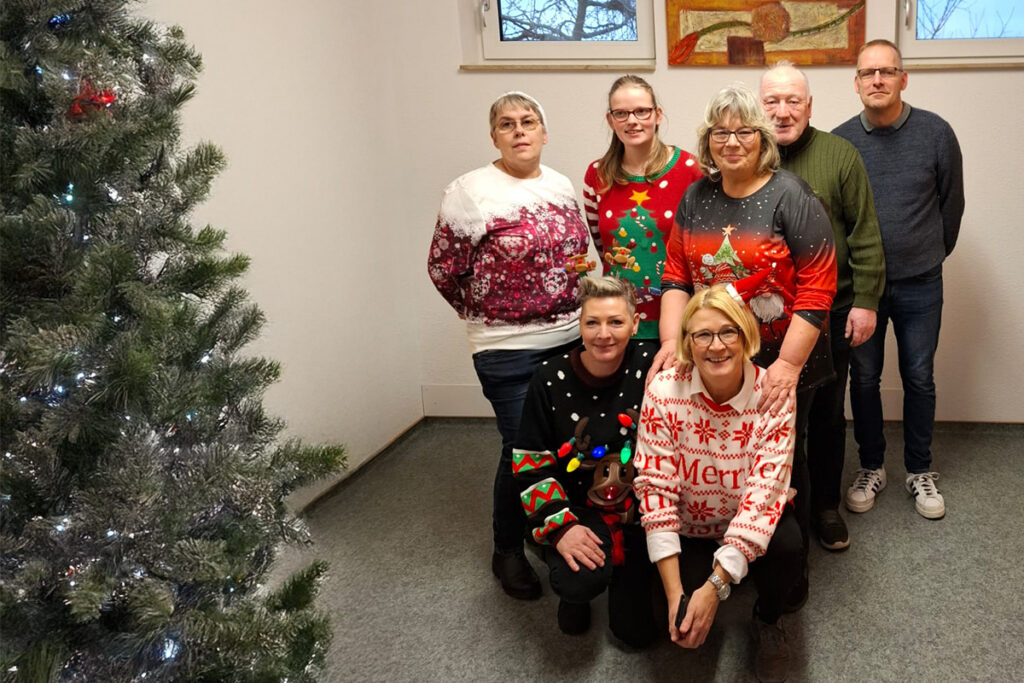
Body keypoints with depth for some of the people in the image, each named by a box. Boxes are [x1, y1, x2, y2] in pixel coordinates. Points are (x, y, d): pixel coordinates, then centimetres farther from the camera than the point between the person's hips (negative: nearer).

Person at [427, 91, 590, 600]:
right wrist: (488, 313, 2)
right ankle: (508, 552, 21)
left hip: (573, 338, 6)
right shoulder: (471, 192, -11)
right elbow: (444, 270, -7)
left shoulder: (562, 185, 9)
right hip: (509, 349, -5)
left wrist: (576, 308, 11)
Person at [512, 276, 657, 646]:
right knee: (583, 578, -31)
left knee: (637, 629, -3)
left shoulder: (650, 365, -11)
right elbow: (531, 466, -7)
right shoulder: (551, 379, -10)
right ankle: (576, 591, 9)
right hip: (580, 508, -1)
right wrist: (560, 527, -17)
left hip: (641, 508, 1)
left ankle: (623, 570, 30)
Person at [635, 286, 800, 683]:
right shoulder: (664, 392, -19)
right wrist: (674, 593, -24)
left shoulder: (773, 396, -19)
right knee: (686, 624, -22)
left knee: (787, 547, -31)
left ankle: (768, 620, 4)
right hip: (689, 530, 0)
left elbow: (764, 492, -23)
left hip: (751, 527, 1)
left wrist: (715, 586, -30)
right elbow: (655, 489, -19)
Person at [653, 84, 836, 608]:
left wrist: (788, 364, -19)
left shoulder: (790, 196, -10)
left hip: (780, 366, -4)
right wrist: (671, 341, -8)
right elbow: (676, 275, 5)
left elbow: (816, 287, -14)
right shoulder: (697, 197, 6)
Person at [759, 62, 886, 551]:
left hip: (831, 314, 0)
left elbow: (865, 236, -2)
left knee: (828, 415, 13)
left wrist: (866, 300, -6)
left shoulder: (840, 156, -2)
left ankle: (826, 506, 31)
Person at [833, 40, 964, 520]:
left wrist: (933, 255, 14)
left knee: (919, 380, 10)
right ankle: (871, 467, 27)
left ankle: (919, 471, 27)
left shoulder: (936, 133, -6)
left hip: (919, 286, 0)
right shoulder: (840, 140, -4)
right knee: (864, 379, 10)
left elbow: (951, 203, 6)